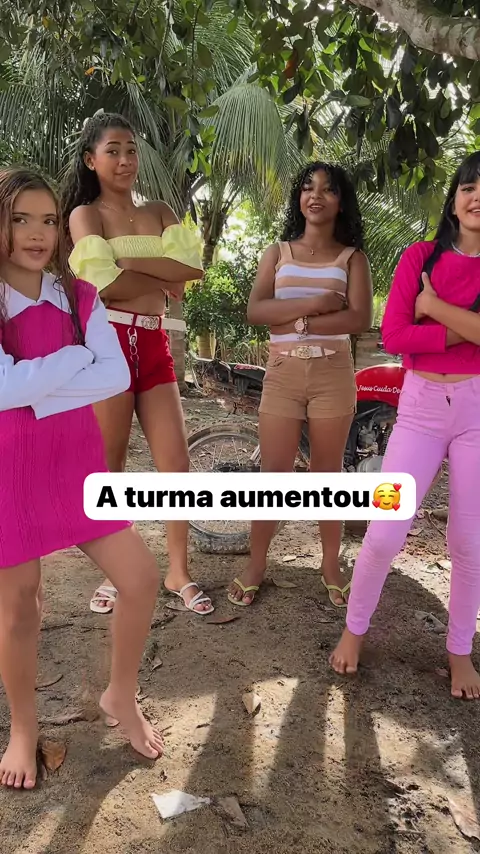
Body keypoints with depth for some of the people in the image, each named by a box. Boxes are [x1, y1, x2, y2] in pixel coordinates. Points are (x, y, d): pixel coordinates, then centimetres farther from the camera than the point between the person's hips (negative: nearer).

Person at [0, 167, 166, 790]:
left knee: (140, 578, 1)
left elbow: (117, 376, -9)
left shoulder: (78, 295, 2)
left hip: (77, 458, 4)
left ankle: (121, 696, 27)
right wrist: (76, 355, -13)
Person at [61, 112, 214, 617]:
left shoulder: (159, 213, 15)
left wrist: (130, 259, -11)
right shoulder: (84, 214, 1)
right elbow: (107, 285, -15)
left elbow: (192, 267, -3)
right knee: (110, 467, 5)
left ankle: (178, 572, 18)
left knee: (176, 464, 4)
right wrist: (165, 281, -5)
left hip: (154, 344, 5)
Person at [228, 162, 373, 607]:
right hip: (282, 373, 1)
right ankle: (256, 563, 15)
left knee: (328, 472, 8)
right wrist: (316, 304, -14)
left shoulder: (351, 257, 7)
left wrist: (295, 323, -13)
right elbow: (255, 310, -5)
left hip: (333, 373, -1)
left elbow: (360, 319, -9)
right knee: (273, 472, 3)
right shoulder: (277, 252, 10)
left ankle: (331, 565, 20)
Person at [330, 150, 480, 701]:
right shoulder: (420, 257, 3)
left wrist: (434, 305, -13)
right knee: (385, 534, -2)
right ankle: (354, 629, 22)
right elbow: (393, 336, -7)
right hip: (420, 406, 0)